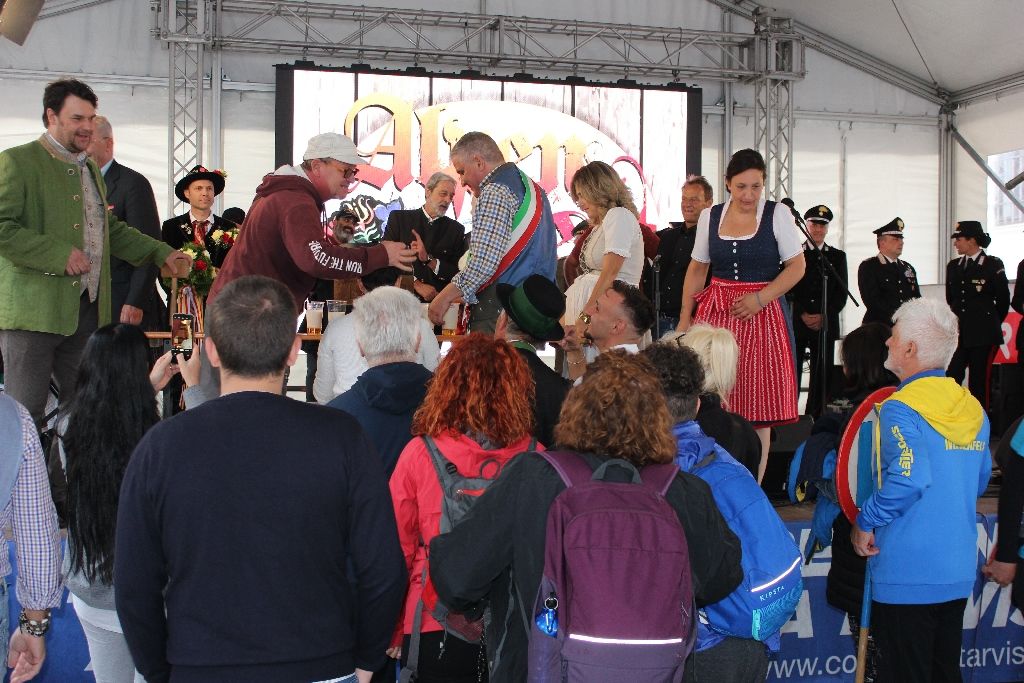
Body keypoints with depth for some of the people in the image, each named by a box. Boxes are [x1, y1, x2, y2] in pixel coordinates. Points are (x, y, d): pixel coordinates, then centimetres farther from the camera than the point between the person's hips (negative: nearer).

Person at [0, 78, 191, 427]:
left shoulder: (90, 168, 20)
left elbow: (110, 228, 29)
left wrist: (161, 253, 20)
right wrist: (59, 254, -19)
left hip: (87, 310, 8)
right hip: (34, 310, -7)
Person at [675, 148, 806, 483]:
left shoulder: (778, 214, 1)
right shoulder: (710, 216, 9)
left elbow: (797, 266, -1)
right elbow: (697, 269, 14)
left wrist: (760, 298, -14)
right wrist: (685, 318, 7)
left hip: (762, 314, -2)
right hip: (716, 314, 2)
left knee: (758, 409, -1)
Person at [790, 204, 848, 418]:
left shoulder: (838, 256, 14)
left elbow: (841, 294, 7)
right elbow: (786, 290, 1)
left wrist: (823, 316, -7)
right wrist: (802, 314, -10)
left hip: (825, 326, 2)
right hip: (796, 324, -2)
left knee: (822, 376, 0)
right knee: (791, 375, -5)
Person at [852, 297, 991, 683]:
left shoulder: (900, 409, -16)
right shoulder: (973, 409, 7)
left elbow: (908, 480, -28)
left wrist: (865, 521, -15)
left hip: (907, 575, -7)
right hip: (959, 572, 7)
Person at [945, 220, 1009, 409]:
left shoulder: (993, 265, -3)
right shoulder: (953, 266, 12)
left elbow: (1003, 300, 3)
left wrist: (992, 324, 12)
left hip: (984, 336, -4)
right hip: (958, 333, 4)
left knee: (979, 383, -2)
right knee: (950, 380, -5)